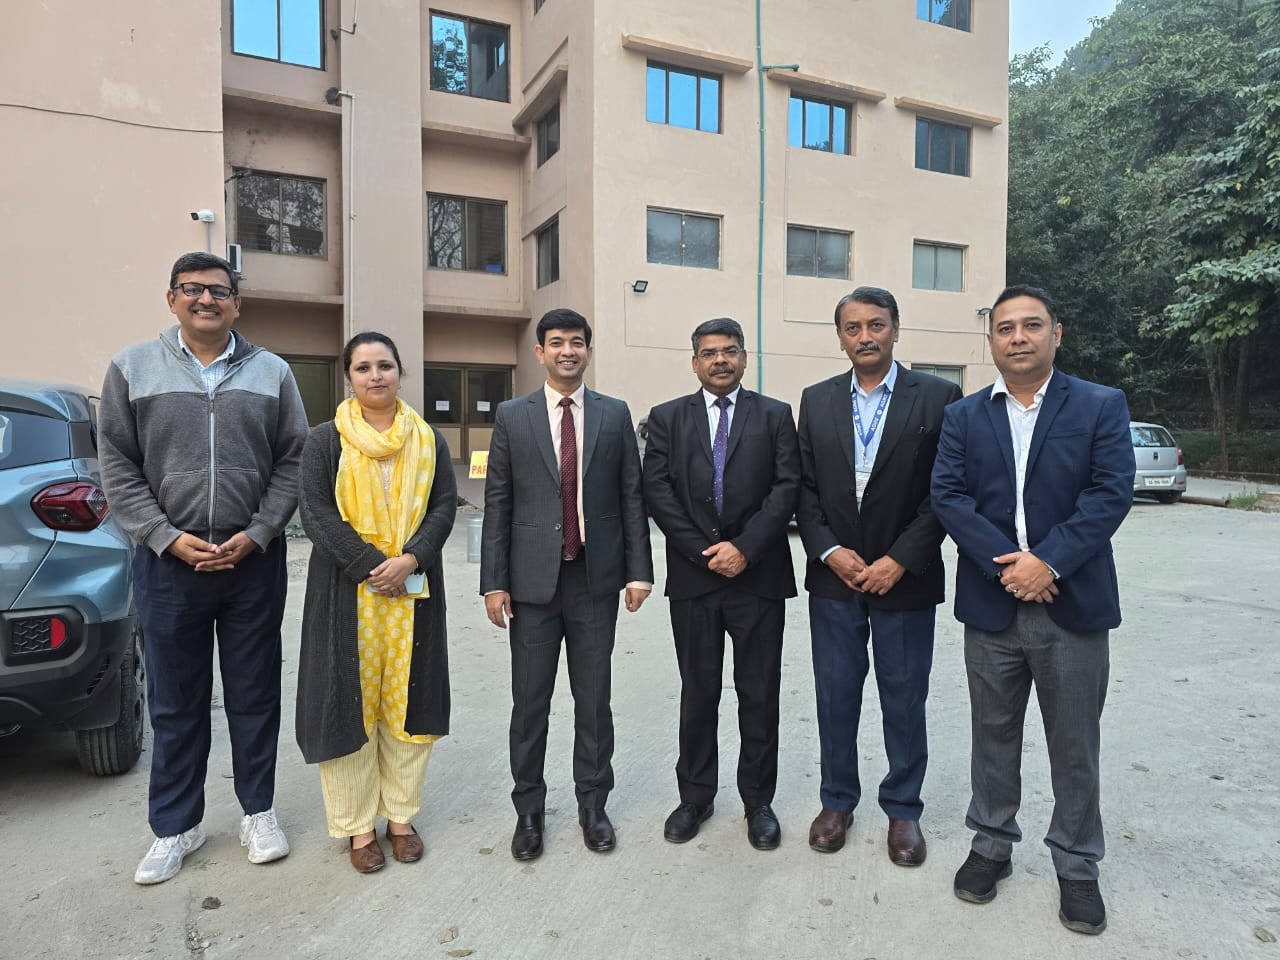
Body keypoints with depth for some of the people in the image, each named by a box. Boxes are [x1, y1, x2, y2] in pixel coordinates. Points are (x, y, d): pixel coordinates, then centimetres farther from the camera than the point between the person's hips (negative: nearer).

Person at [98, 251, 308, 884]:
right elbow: (117, 465, 1)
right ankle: (176, 826, 27)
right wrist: (170, 538, -9)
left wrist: (255, 535, -7)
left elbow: (293, 461, 3)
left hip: (254, 561, 1)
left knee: (255, 695, 10)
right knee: (175, 703, 10)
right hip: (168, 562, 0)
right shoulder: (132, 369, 4)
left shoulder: (272, 373, 6)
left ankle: (258, 812, 27)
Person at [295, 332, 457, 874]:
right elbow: (316, 511, -7)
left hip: (414, 589, 2)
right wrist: (371, 566, -16)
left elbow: (445, 505, 2)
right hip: (346, 591, -2)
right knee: (349, 701, 4)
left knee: (408, 700, 8)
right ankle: (357, 824, 19)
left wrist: (411, 559, -14)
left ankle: (401, 815, 24)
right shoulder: (325, 441, 2)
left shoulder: (428, 440, 8)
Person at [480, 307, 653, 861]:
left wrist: (638, 570, -1)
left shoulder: (614, 415, 5)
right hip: (533, 580, 0)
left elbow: (631, 497, 5)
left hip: (596, 578, 1)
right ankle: (528, 810, 27)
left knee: (594, 700, 11)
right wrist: (493, 582, -4)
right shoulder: (512, 417, 3)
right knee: (529, 702, 9)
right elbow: (497, 503, 1)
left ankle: (592, 805, 29)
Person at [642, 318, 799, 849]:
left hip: (759, 577, 0)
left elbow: (787, 487, -3)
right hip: (693, 577, 1)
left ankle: (758, 801, 25)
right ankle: (694, 796, 26)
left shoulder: (774, 416, 7)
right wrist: (704, 551, -10)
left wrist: (744, 547, -14)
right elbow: (657, 491, -2)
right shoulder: (667, 417, 8)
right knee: (698, 692, 11)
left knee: (759, 695, 8)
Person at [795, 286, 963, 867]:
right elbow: (804, 487, 4)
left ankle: (903, 809, 30)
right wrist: (830, 551, -9)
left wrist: (900, 560, -13)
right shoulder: (816, 401, 6)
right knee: (835, 695, 11)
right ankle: (837, 801, 30)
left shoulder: (937, 397, -3)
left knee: (904, 700, 10)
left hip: (904, 577, -2)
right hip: (834, 576, 2)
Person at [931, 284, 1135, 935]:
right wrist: (1006, 563, -17)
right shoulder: (963, 416, 5)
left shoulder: (1102, 406, 1)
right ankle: (992, 845, 32)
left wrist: (1048, 562, -20)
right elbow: (948, 496, -5)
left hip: (1074, 607, -1)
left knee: (1075, 746, 11)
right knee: (993, 735, 15)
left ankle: (1077, 867, 29)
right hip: (992, 606, 2)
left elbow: (1111, 491, -10)